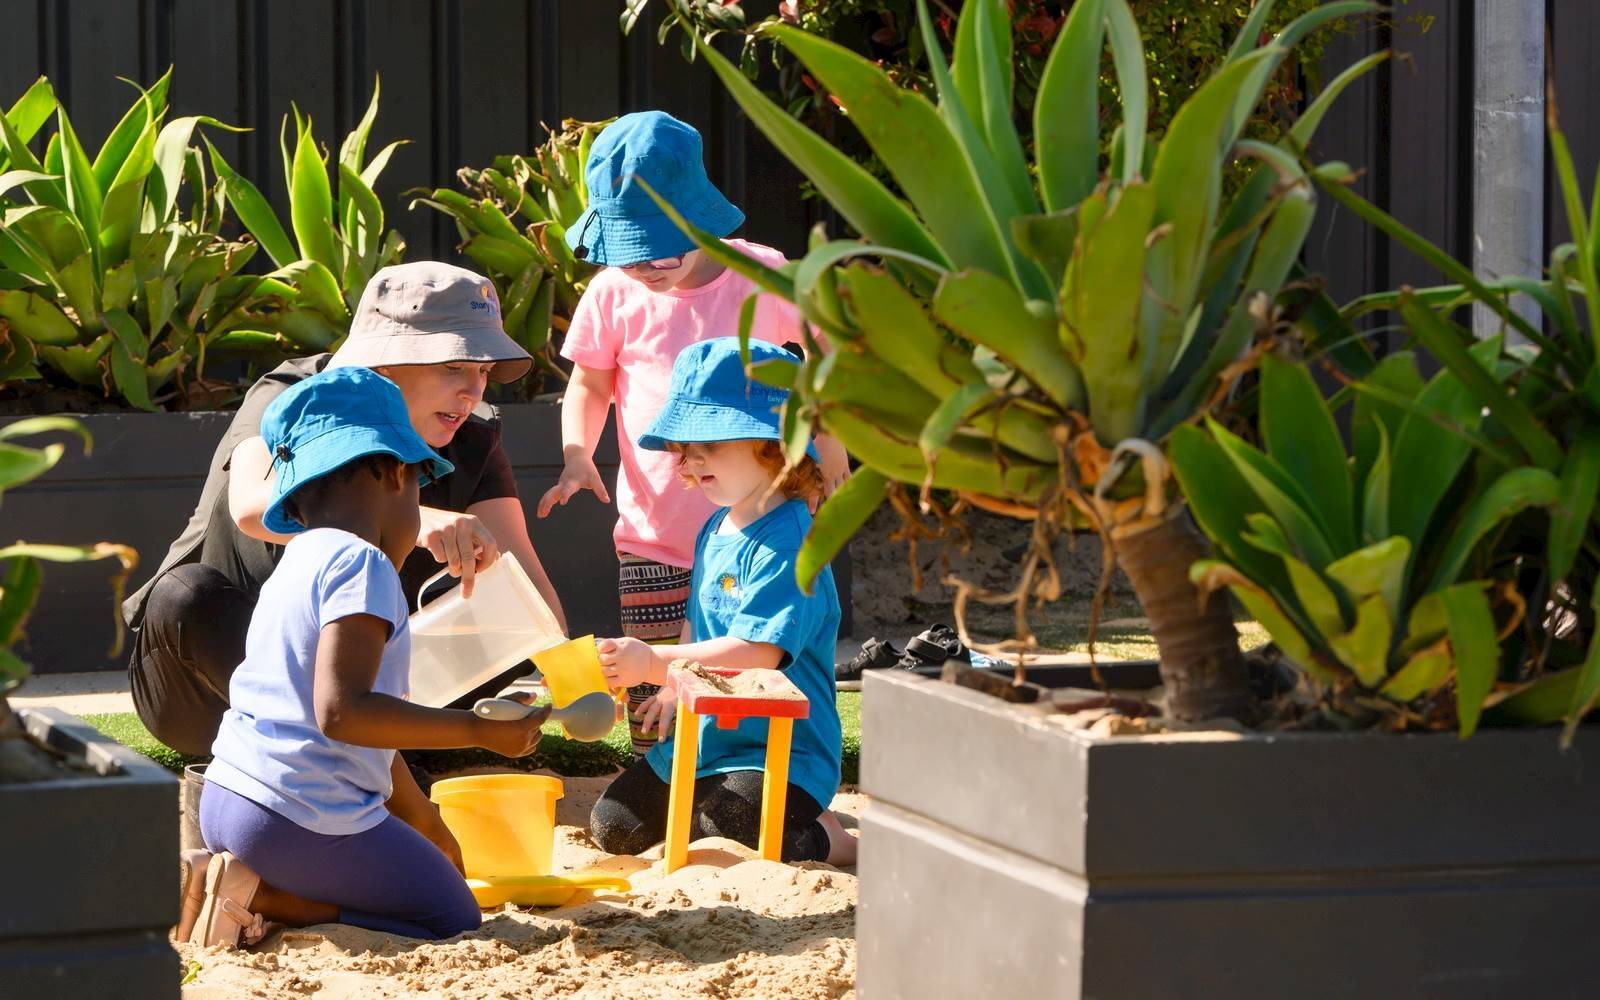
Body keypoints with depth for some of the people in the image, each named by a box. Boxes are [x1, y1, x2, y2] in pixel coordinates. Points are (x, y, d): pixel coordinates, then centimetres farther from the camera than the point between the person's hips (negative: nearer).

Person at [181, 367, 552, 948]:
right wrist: (478, 730, -18)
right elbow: (342, 711, -24)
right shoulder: (362, 565, -12)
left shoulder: (300, 566, 20)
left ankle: (227, 875, 6)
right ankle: (257, 895, -11)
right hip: (303, 820, -10)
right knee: (454, 920, 1)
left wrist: (425, 825, 31)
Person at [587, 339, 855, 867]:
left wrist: (655, 663, -33)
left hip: (778, 752, -10)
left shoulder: (785, 542, -21)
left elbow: (758, 651, -30)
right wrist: (673, 690, 8)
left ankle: (826, 840, -5)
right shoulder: (715, 530, 10)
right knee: (613, 827, 8)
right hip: (703, 741, 10)